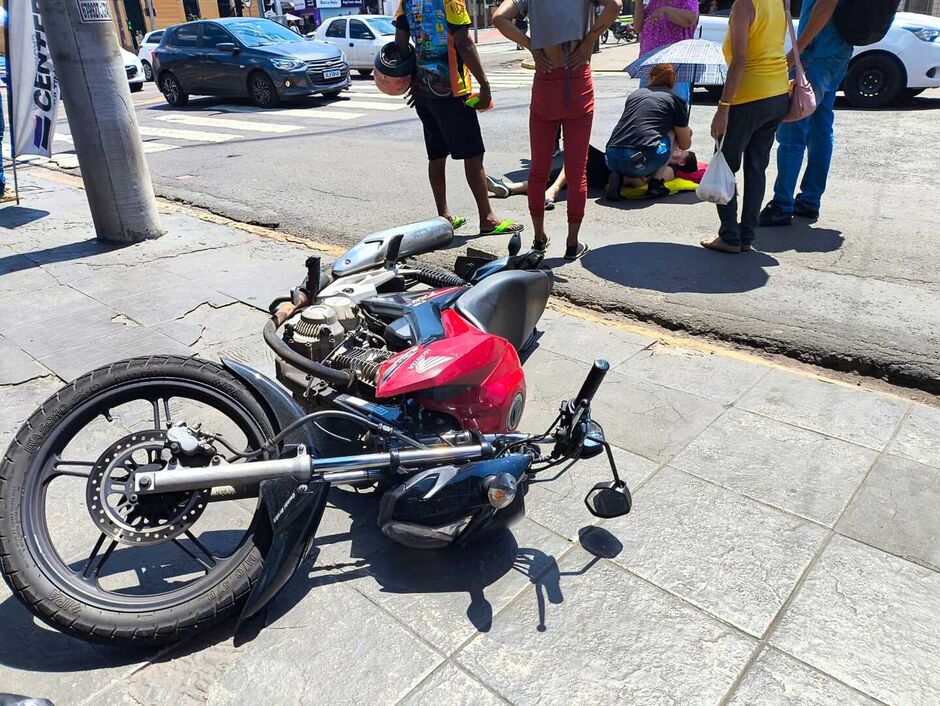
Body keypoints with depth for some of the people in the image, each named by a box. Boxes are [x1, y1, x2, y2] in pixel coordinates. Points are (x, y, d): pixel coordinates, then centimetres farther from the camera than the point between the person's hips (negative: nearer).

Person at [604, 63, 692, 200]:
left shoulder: (634, 94, 24)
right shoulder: (676, 101, 12)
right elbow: (685, 145, 20)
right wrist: (686, 132, 44)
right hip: (642, 161, -5)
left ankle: (621, 177, 5)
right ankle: (656, 183, 11)